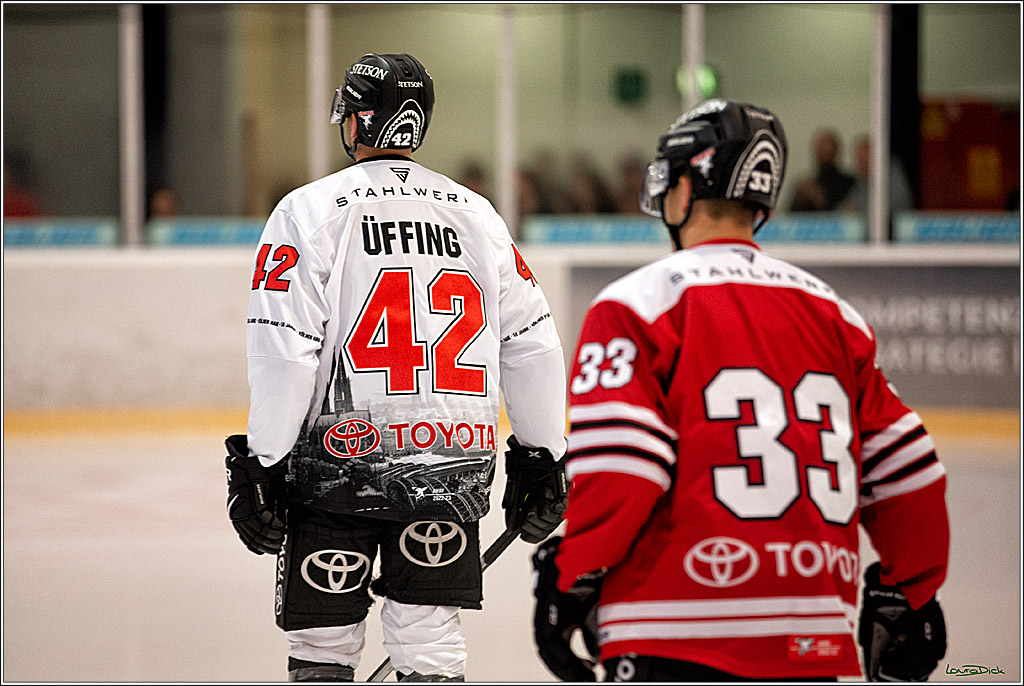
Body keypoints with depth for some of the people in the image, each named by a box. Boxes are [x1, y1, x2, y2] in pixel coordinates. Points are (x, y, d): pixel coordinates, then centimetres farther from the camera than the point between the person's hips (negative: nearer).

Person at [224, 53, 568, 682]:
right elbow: (533, 347, 8)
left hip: (339, 460, -3)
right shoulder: (479, 216, 7)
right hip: (451, 474, 3)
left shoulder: (310, 210, -5)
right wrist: (542, 459, 17)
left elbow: (284, 353, -12)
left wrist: (260, 465, -6)